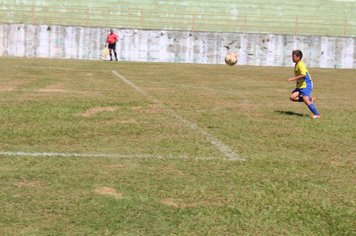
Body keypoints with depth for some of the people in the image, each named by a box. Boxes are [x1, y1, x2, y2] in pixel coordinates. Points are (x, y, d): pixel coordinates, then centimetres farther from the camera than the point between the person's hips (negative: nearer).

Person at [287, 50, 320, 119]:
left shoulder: (300, 65, -17)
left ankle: (317, 114, -8)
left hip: (306, 85, -9)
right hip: (300, 85, 9)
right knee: (292, 97, -6)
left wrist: (293, 79, -26)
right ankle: (310, 99, 5)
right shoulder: (296, 65, 13)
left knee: (305, 99, -18)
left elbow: (303, 74, -29)